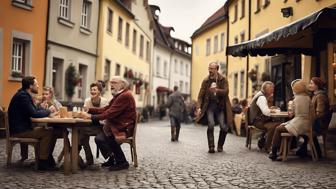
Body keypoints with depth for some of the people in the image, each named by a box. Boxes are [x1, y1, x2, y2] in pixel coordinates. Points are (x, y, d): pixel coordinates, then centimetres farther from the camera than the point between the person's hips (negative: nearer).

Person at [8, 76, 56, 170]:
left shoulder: (25, 95, 13)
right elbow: (34, 114, -24)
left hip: (22, 127, 10)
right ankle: (42, 162, -11)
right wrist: (48, 110, -10)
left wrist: (47, 110, -3)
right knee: (48, 133, -16)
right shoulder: (22, 96, -19)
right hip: (19, 130, -10)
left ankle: (48, 159, 10)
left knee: (49, 130, 6)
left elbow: (35, 110, 14)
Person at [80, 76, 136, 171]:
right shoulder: (118, 95, 17)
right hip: (117, 126, 10)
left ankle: (122, 162, -10)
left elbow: (110, 113, -23)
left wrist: (91, 116, -22)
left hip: (124, 128, -10)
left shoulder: (125, 96, -17)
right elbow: (105, 109, 12)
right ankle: (112, 158, 12)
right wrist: (88, 110, 1)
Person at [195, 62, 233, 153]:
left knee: (224, 127, -7)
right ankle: (211, 147, -10)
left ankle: (220, 146, 16)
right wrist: (199, 107, -11)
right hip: (209, 105, 0)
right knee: (211, 124, -19)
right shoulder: (206, 81, 2)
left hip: (220, 106, 0)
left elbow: (226, 92, -13)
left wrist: (216, 90, -30)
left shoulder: (223, 80, -1)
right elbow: (201, 95, 1)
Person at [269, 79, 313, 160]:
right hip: (306, 124, 9)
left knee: (278, 129, -4)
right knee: (282, 125, 20)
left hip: (300, 124, -9)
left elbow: (292, 113, -5)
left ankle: (274, 153, -4)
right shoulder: (308, 98, 11)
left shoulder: (297, 99, -11)